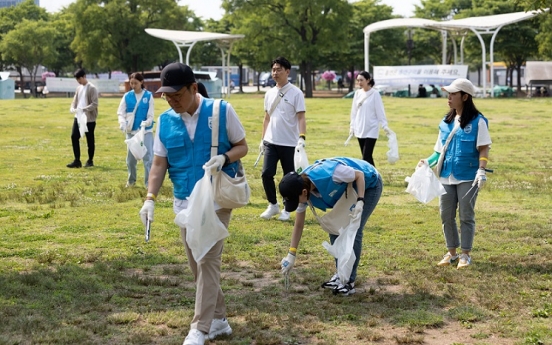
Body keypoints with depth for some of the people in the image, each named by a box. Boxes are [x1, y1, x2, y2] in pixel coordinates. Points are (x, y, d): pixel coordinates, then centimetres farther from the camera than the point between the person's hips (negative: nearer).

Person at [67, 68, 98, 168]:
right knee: (74, 136, -2)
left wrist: (83, 109, -26)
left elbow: (94, 104, -15)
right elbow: (75, 100, 16)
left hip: (89, 118, -6)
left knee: (90, 140, 4)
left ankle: (90, 161, 16)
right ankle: (77, 161, 4)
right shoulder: (79, 88, 12)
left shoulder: (92, 88, -10)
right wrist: (72, 108, -6)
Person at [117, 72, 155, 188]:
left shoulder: (148, 96, -4)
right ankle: (131, 180, 30)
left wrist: (145, 123, -25)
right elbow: (120, 112, 0)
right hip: (131, 131, 3)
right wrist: (123, 124, -19)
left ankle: (149, 182, -3)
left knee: (148, 156, -8)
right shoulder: (127, 96, 1)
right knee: (131, 157, 13)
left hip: (146, 131, -3)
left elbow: (150, 114, -6)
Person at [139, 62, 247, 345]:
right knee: (196, 264, 10)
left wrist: (224, 158, -22)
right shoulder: (165, 121, 1)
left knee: (208, 260, -11)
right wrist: (150, 198, -12)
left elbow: (242, 147, -1)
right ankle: (218, 320, 25)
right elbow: (159, 164, 2)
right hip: (184, 201, 5)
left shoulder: (222, 111, -9)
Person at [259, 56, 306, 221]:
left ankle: (287, 209, 18)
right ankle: (273, 205, 13)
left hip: (289, 144, -4)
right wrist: (262, 139, 14)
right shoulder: (269, 93, 10)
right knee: (266, 173, -5)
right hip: (270, 142, 4)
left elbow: (301, 118, -11)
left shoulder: (296, 93, -6)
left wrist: (302, 138, -23)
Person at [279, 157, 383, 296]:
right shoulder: (301, 186, -17)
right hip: (347, 188, 7)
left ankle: (349, 281, -7)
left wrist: (360, 202, -32)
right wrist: (291, 254, -6)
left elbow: (359, 175, -23)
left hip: (368, 184, -7)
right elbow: (299, 224, -6)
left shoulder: (329, 175, -40)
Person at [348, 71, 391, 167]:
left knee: (366, 157, -13)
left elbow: (380, 111, -8)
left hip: (371, 130, -6)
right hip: (360, 129, 6)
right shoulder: (357, 93, 8)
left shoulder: (375, 94, -8)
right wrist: (352, 126, 13)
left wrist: (384, 126, -14)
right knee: (366, 157, 9)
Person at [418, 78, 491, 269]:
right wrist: (428, 162, 0)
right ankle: (451, 252, 22)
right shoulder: (445, 122, 10)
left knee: (466, 215, 2)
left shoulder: (477, 121, -7)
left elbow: (484, 148, -10)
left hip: (468, 177, -6)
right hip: (446, 177, 6)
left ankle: (465, 254, 12)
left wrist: (481, 170, -20)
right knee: (446, 215, 9)